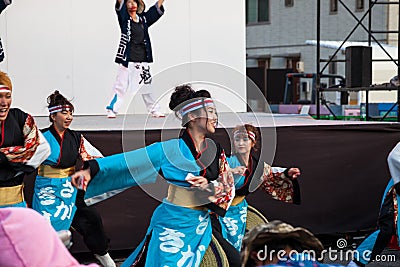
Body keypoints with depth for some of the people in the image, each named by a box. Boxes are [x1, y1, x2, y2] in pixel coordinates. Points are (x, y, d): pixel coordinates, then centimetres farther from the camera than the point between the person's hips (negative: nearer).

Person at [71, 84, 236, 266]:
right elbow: (130, 161, -13)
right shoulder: (172, 150, -10)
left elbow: (229, 186, 4)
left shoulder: (216, 151, 4)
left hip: (201, 227, 5)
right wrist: (92, 170, -20)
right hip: (172, 226, -5)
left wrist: (210, 187, -18)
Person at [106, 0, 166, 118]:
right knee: (121, 86, -6)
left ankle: (155, 110, 20)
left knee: (146, 86, 12)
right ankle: (111, 110, -2)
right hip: (127, 59, -4)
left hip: (143, 60, 4)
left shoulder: (143, 19, 13)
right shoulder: (124, 18, 0)